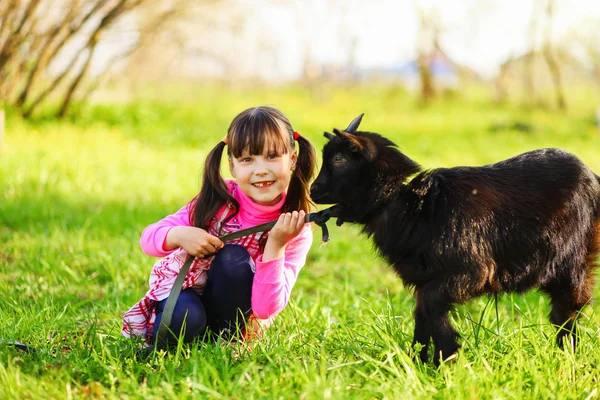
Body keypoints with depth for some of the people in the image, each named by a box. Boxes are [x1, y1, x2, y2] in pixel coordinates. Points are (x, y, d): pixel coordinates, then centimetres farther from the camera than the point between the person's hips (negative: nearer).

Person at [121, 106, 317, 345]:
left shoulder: (297, 233, -17)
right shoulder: (219, 199, -17)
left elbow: (266, 308, -25)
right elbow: (148, 239, -12)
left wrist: (275, 245, -36)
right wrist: (179, 235, -35)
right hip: (184, 289, -1)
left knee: (233, 257, -29)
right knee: (185, 320, -36)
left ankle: (227, 337, -10)